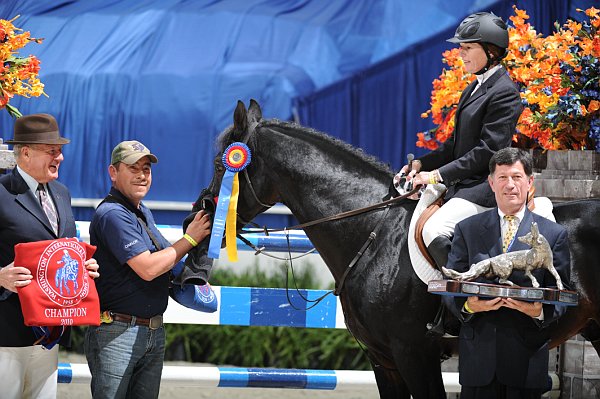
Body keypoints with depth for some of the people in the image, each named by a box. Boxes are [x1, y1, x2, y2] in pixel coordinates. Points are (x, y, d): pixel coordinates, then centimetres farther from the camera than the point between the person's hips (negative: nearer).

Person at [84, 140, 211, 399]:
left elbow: (162, 257, 28)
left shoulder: (144, 213, 15)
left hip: (154, 332, 9)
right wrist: (190, 239, -12)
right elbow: (148, 268, -21)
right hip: (117, 334, -9)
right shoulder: (112, 214, -16)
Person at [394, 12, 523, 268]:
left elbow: (488, 150, -19)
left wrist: (438, 175, -19)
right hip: (462, 185, 10)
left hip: (484, 187, -10)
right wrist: (421, 164, 6)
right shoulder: (474, 89, 18)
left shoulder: (504, 92, -13)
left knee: (433, 230, -28)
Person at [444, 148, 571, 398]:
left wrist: (541, 311, -18)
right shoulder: (467, 230, 10)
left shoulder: (554, 234, 7)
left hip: (527, 356, -1)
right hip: (479, 352, 1)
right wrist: (467, 306, -15)